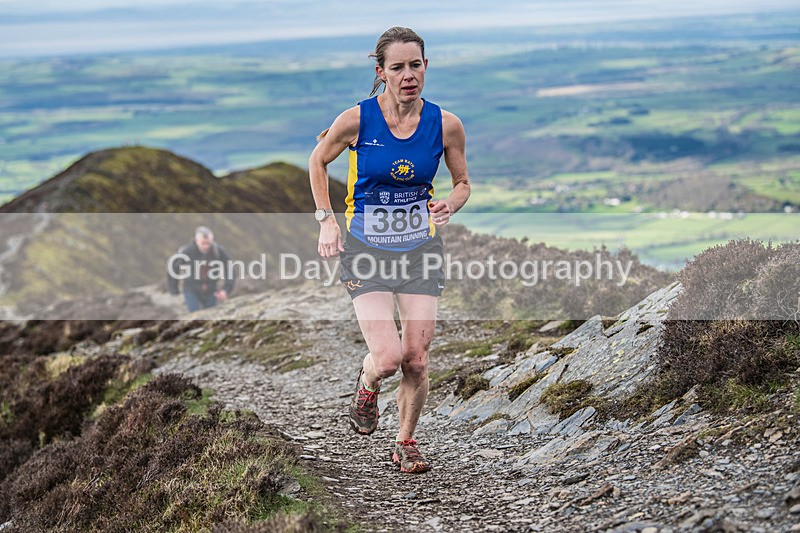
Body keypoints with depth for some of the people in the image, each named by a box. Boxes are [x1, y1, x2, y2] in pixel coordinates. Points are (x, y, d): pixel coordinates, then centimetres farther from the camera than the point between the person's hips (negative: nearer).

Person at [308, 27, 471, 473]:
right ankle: (368, 386, 23)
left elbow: (463, 183, 8)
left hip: (421, 248, 2)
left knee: (417, 360, -1)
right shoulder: (357, 120, -13)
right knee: (388, 358, -14)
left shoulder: (446, 125, -7)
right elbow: (318, 162, 5)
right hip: (366, 249, -2)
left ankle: (406, 443, 23)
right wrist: (327, 220, -3)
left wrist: (449, 207, -14)